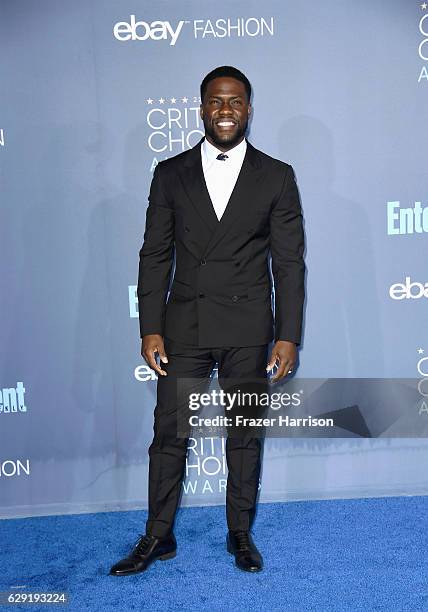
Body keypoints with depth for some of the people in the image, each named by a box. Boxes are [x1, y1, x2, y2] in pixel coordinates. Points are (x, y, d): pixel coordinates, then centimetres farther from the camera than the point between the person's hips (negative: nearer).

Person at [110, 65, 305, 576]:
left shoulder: (276, 176, 3)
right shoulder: (170, 174, 6)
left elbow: (289, 262, 1)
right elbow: (155, 256, 4)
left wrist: (288, 337, -6)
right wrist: (150, 329, -3)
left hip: (248, 331, 0)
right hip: (184, 325, 1)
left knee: (245, 433, 11)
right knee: (168, 432, 6)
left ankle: (240, 533, 28)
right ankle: (157, 537, 23)